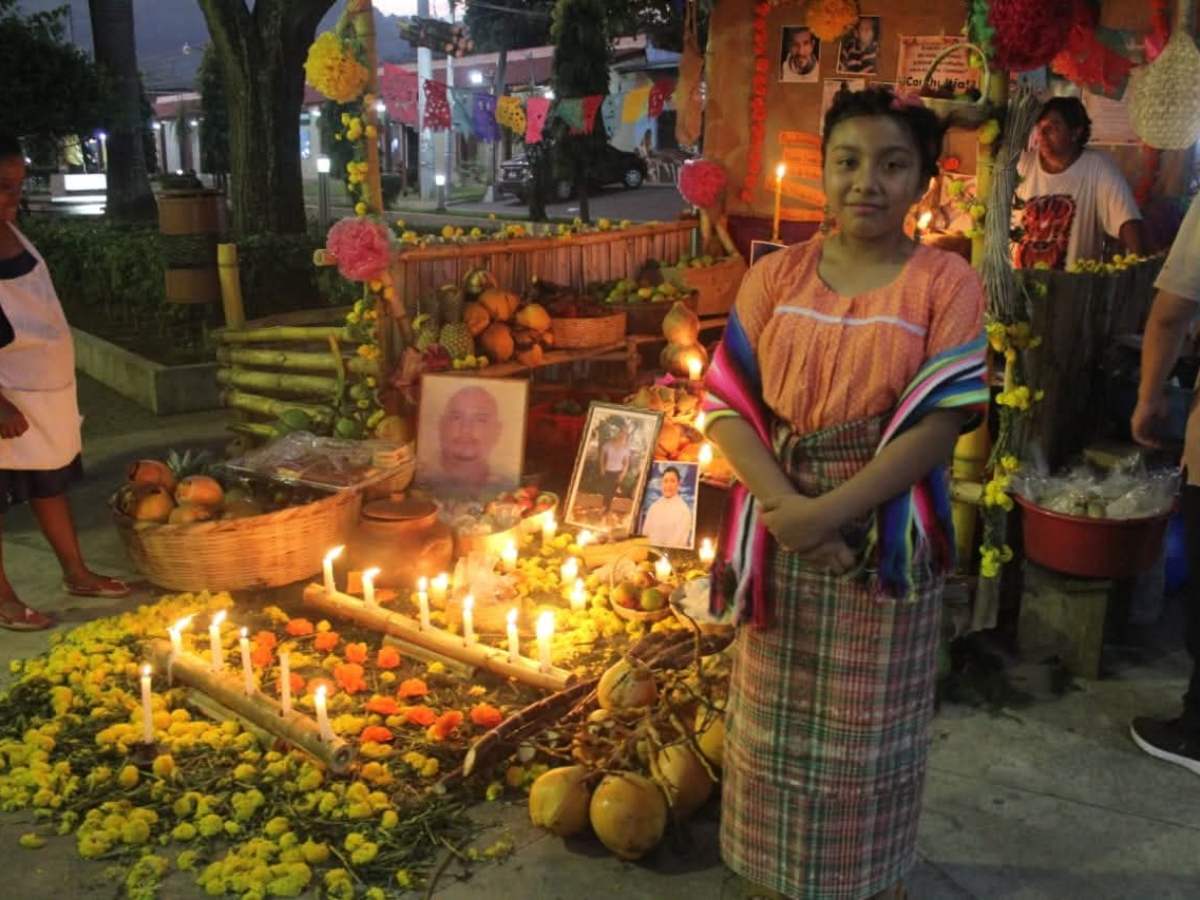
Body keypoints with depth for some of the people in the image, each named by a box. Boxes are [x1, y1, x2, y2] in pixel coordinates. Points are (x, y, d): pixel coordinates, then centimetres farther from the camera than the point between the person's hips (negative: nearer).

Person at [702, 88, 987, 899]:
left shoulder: (946, 283, -6)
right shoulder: (775, 276, 1)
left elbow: (939, 425, -13)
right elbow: (727, 403, -4)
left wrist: (827, 513, -21)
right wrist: (782, 507, -19)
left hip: (886, 543, -2)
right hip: (780, 540, 3)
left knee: (871, 734, 12)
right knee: (777, 722, 16)